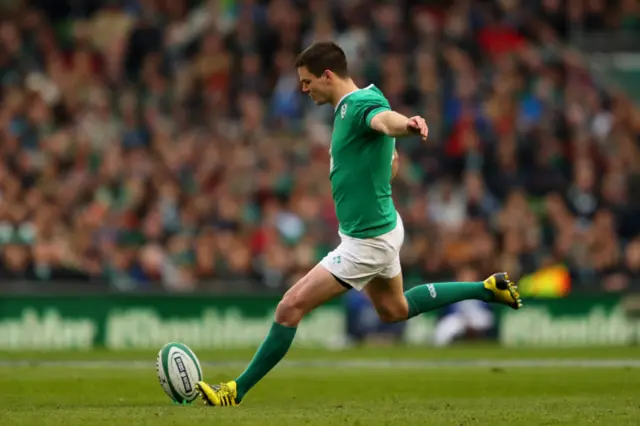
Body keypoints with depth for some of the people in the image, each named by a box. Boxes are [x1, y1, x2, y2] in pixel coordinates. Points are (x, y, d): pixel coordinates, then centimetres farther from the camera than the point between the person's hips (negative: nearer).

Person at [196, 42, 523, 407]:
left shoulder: (361, 103, -23)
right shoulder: (350, 105, 8)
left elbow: (385, 118, -50)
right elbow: (390, 157, 23)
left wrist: (409, 125, -72)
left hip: (367, 241, -11)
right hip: (380, 226, 11)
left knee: (290, 308, -11)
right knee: (395, 310, 30)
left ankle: (237, 391, -2)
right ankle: (489, 288, 34)